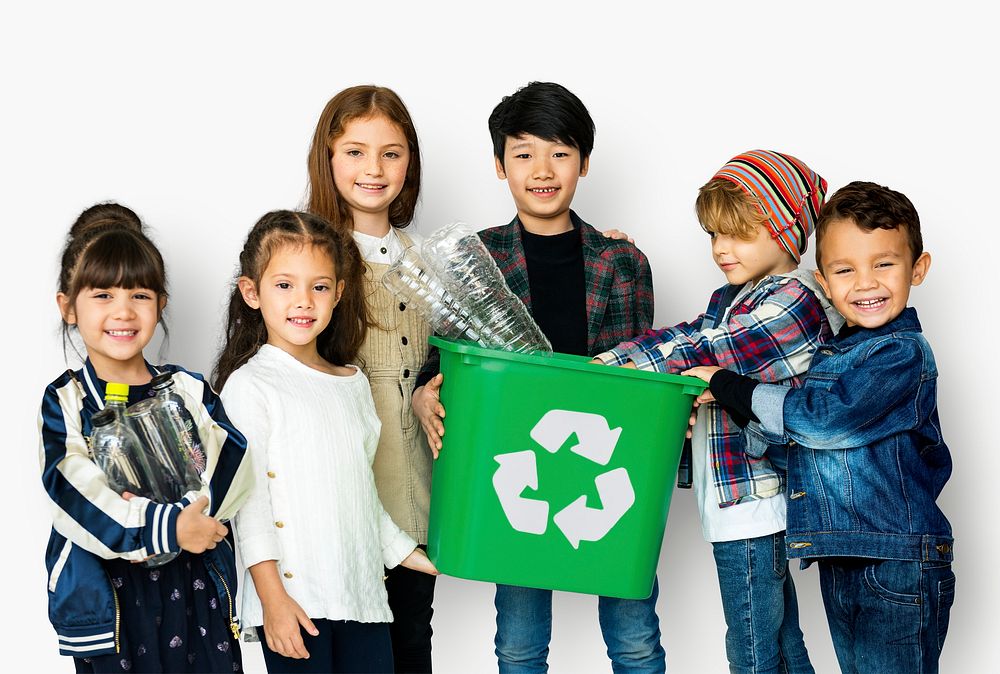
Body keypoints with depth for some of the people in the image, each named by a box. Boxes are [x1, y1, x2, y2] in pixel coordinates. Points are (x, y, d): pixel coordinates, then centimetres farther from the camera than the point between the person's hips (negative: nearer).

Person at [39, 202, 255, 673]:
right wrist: (164, 527, -24)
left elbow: (234, 465, -6)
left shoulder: (188, 390, 7)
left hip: (195, 589, 2)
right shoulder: (65, 401, -1)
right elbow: (73, 494, -15)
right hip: (106, 595, -2)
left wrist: (190, 506, -25)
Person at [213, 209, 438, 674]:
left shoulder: (354, 383, 14)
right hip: (294, 599, -6)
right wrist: (272, 597, -14)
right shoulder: (249, 386, -5)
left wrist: (405, 551, 24)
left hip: (362, 596, 6)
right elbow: (247, 499, -9)